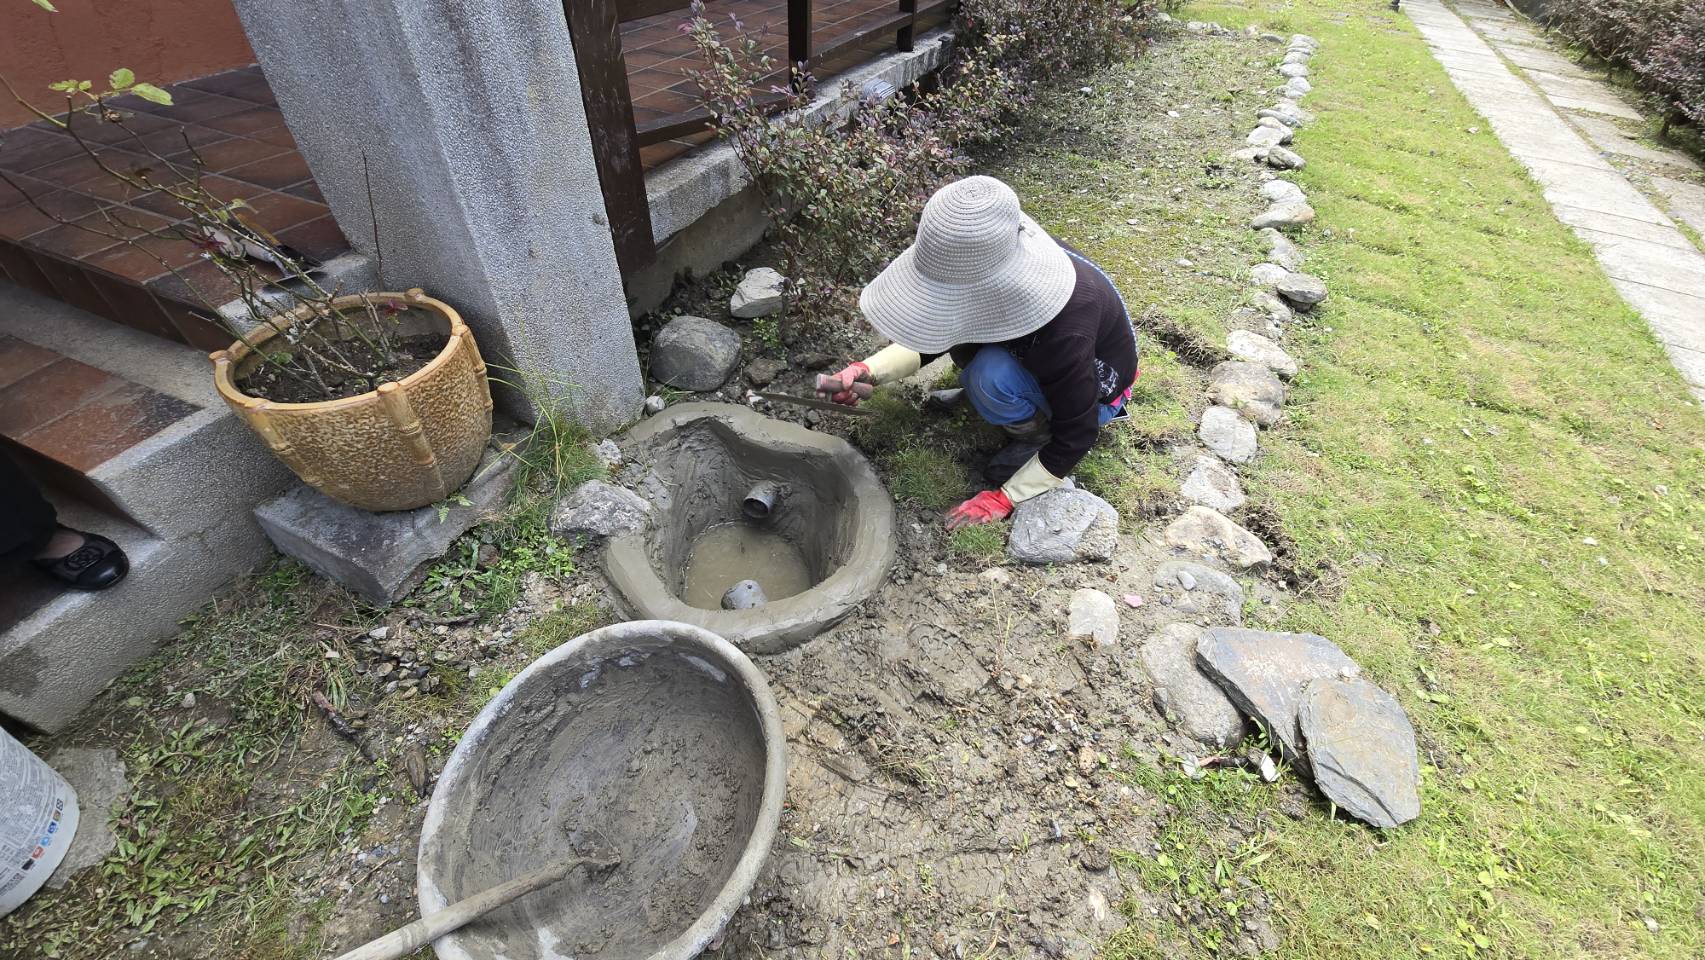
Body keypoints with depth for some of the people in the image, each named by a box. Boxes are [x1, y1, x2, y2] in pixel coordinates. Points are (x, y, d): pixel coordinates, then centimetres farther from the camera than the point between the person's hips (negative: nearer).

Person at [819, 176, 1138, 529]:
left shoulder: (1064, 334, -41)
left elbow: (1076, 437, -27)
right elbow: (934, 337, -6)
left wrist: (1005, 498, -21)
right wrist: (868, 371, -21)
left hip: (1095, 392, -6)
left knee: (991, 375, -34)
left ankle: (1039, 434, -5)